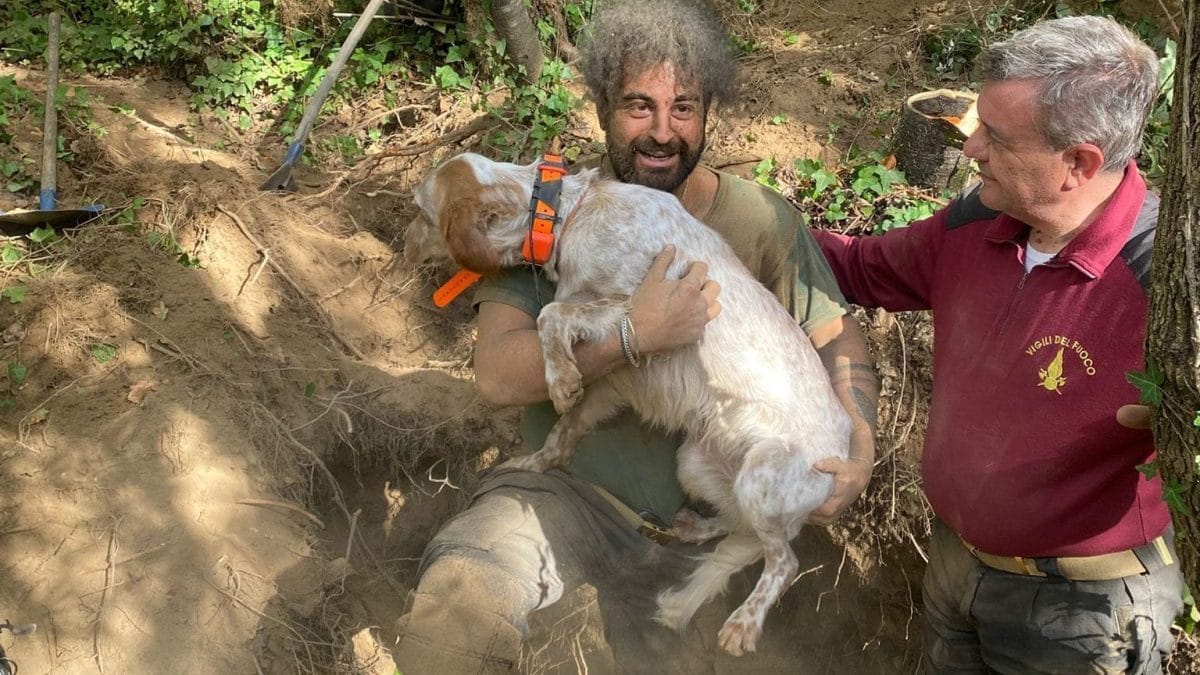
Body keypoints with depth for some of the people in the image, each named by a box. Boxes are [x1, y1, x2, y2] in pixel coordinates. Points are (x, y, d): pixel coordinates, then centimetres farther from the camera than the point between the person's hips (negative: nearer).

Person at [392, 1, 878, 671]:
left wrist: (861, 445, -17)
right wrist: (636, 333, -32)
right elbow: (497, 373, -20)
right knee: (454, 609, -31)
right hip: (567, 485, -2)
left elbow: (839, 336, 0)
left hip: (691, 522, 3)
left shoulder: (763, 220, -8)